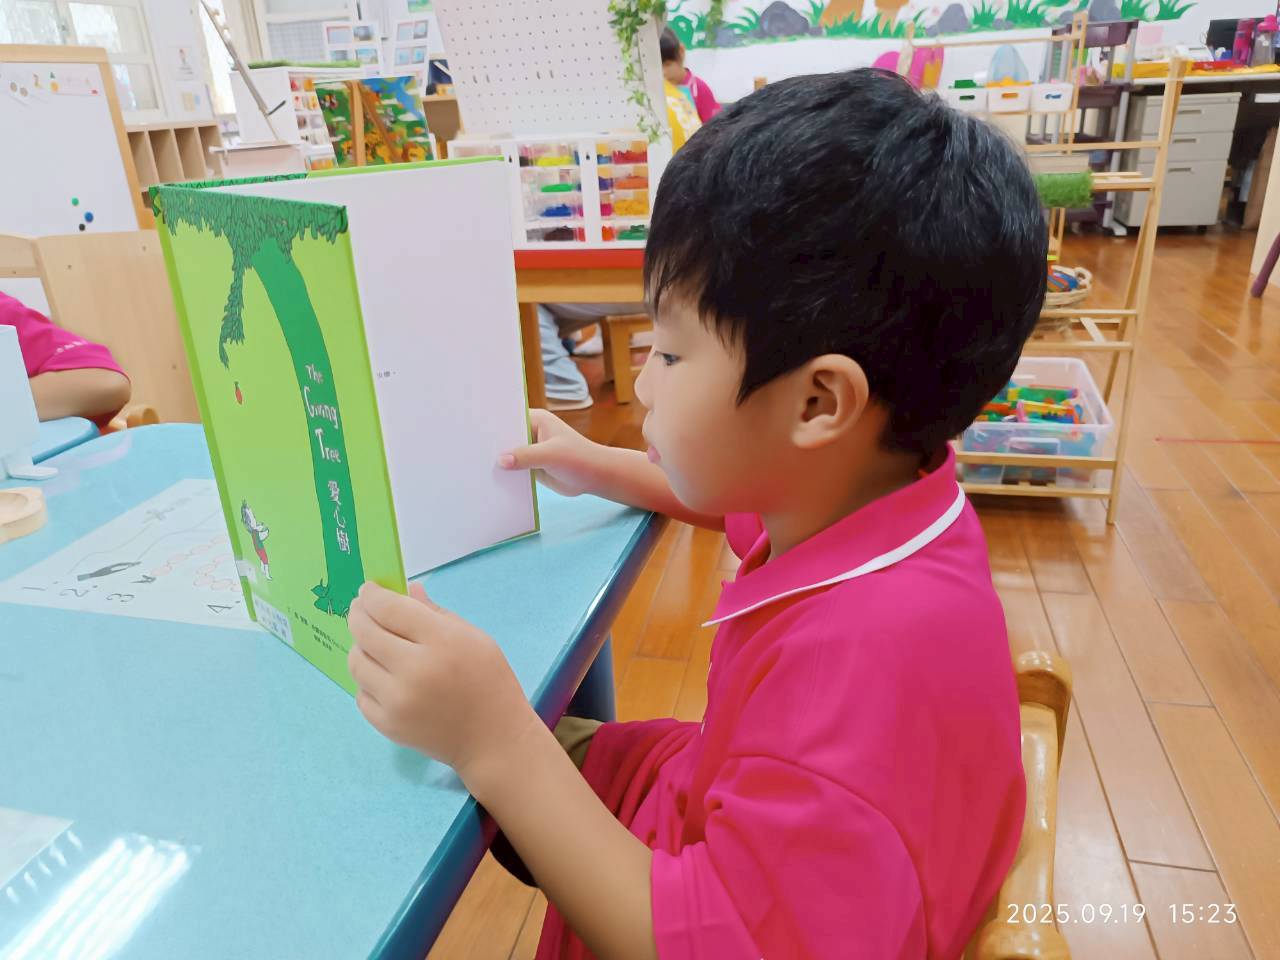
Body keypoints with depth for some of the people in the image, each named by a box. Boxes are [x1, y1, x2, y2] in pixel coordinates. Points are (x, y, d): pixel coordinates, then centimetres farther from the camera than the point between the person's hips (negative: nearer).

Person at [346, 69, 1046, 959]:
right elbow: (742, 500, 11)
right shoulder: (861, 489, -13)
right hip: (724, 812, 7)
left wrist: (497, 741, -37)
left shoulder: (876, 653, -40)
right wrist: (597, 469, 7)